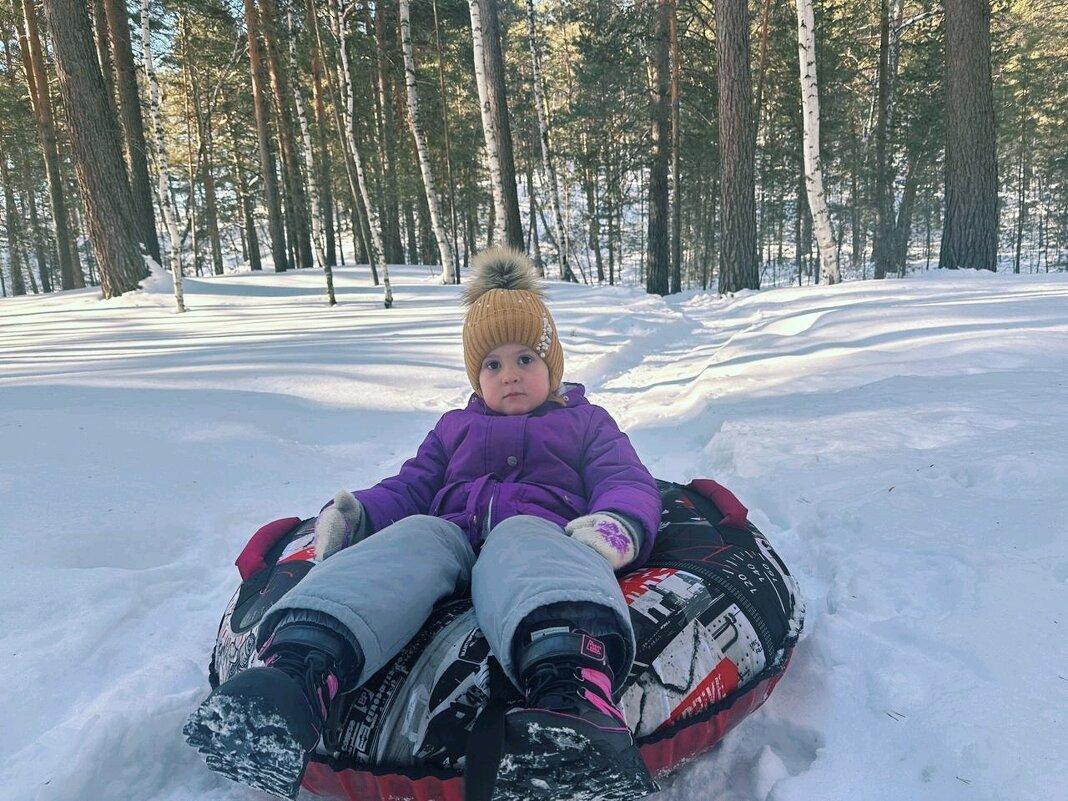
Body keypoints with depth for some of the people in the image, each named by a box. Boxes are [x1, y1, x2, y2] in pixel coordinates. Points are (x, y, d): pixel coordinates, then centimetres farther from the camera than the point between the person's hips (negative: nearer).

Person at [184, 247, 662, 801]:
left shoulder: (586, 422, 27)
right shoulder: (454, 428, 36)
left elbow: (628, 483, 10)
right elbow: (408, 489, 24)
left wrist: (619, 526, -16)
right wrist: (352, 514, 0)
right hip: (450, 533, 3)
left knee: (519, 539, -38)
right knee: (411, 536, -31)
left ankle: (572, 693, -70)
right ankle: (297, 674, -58)